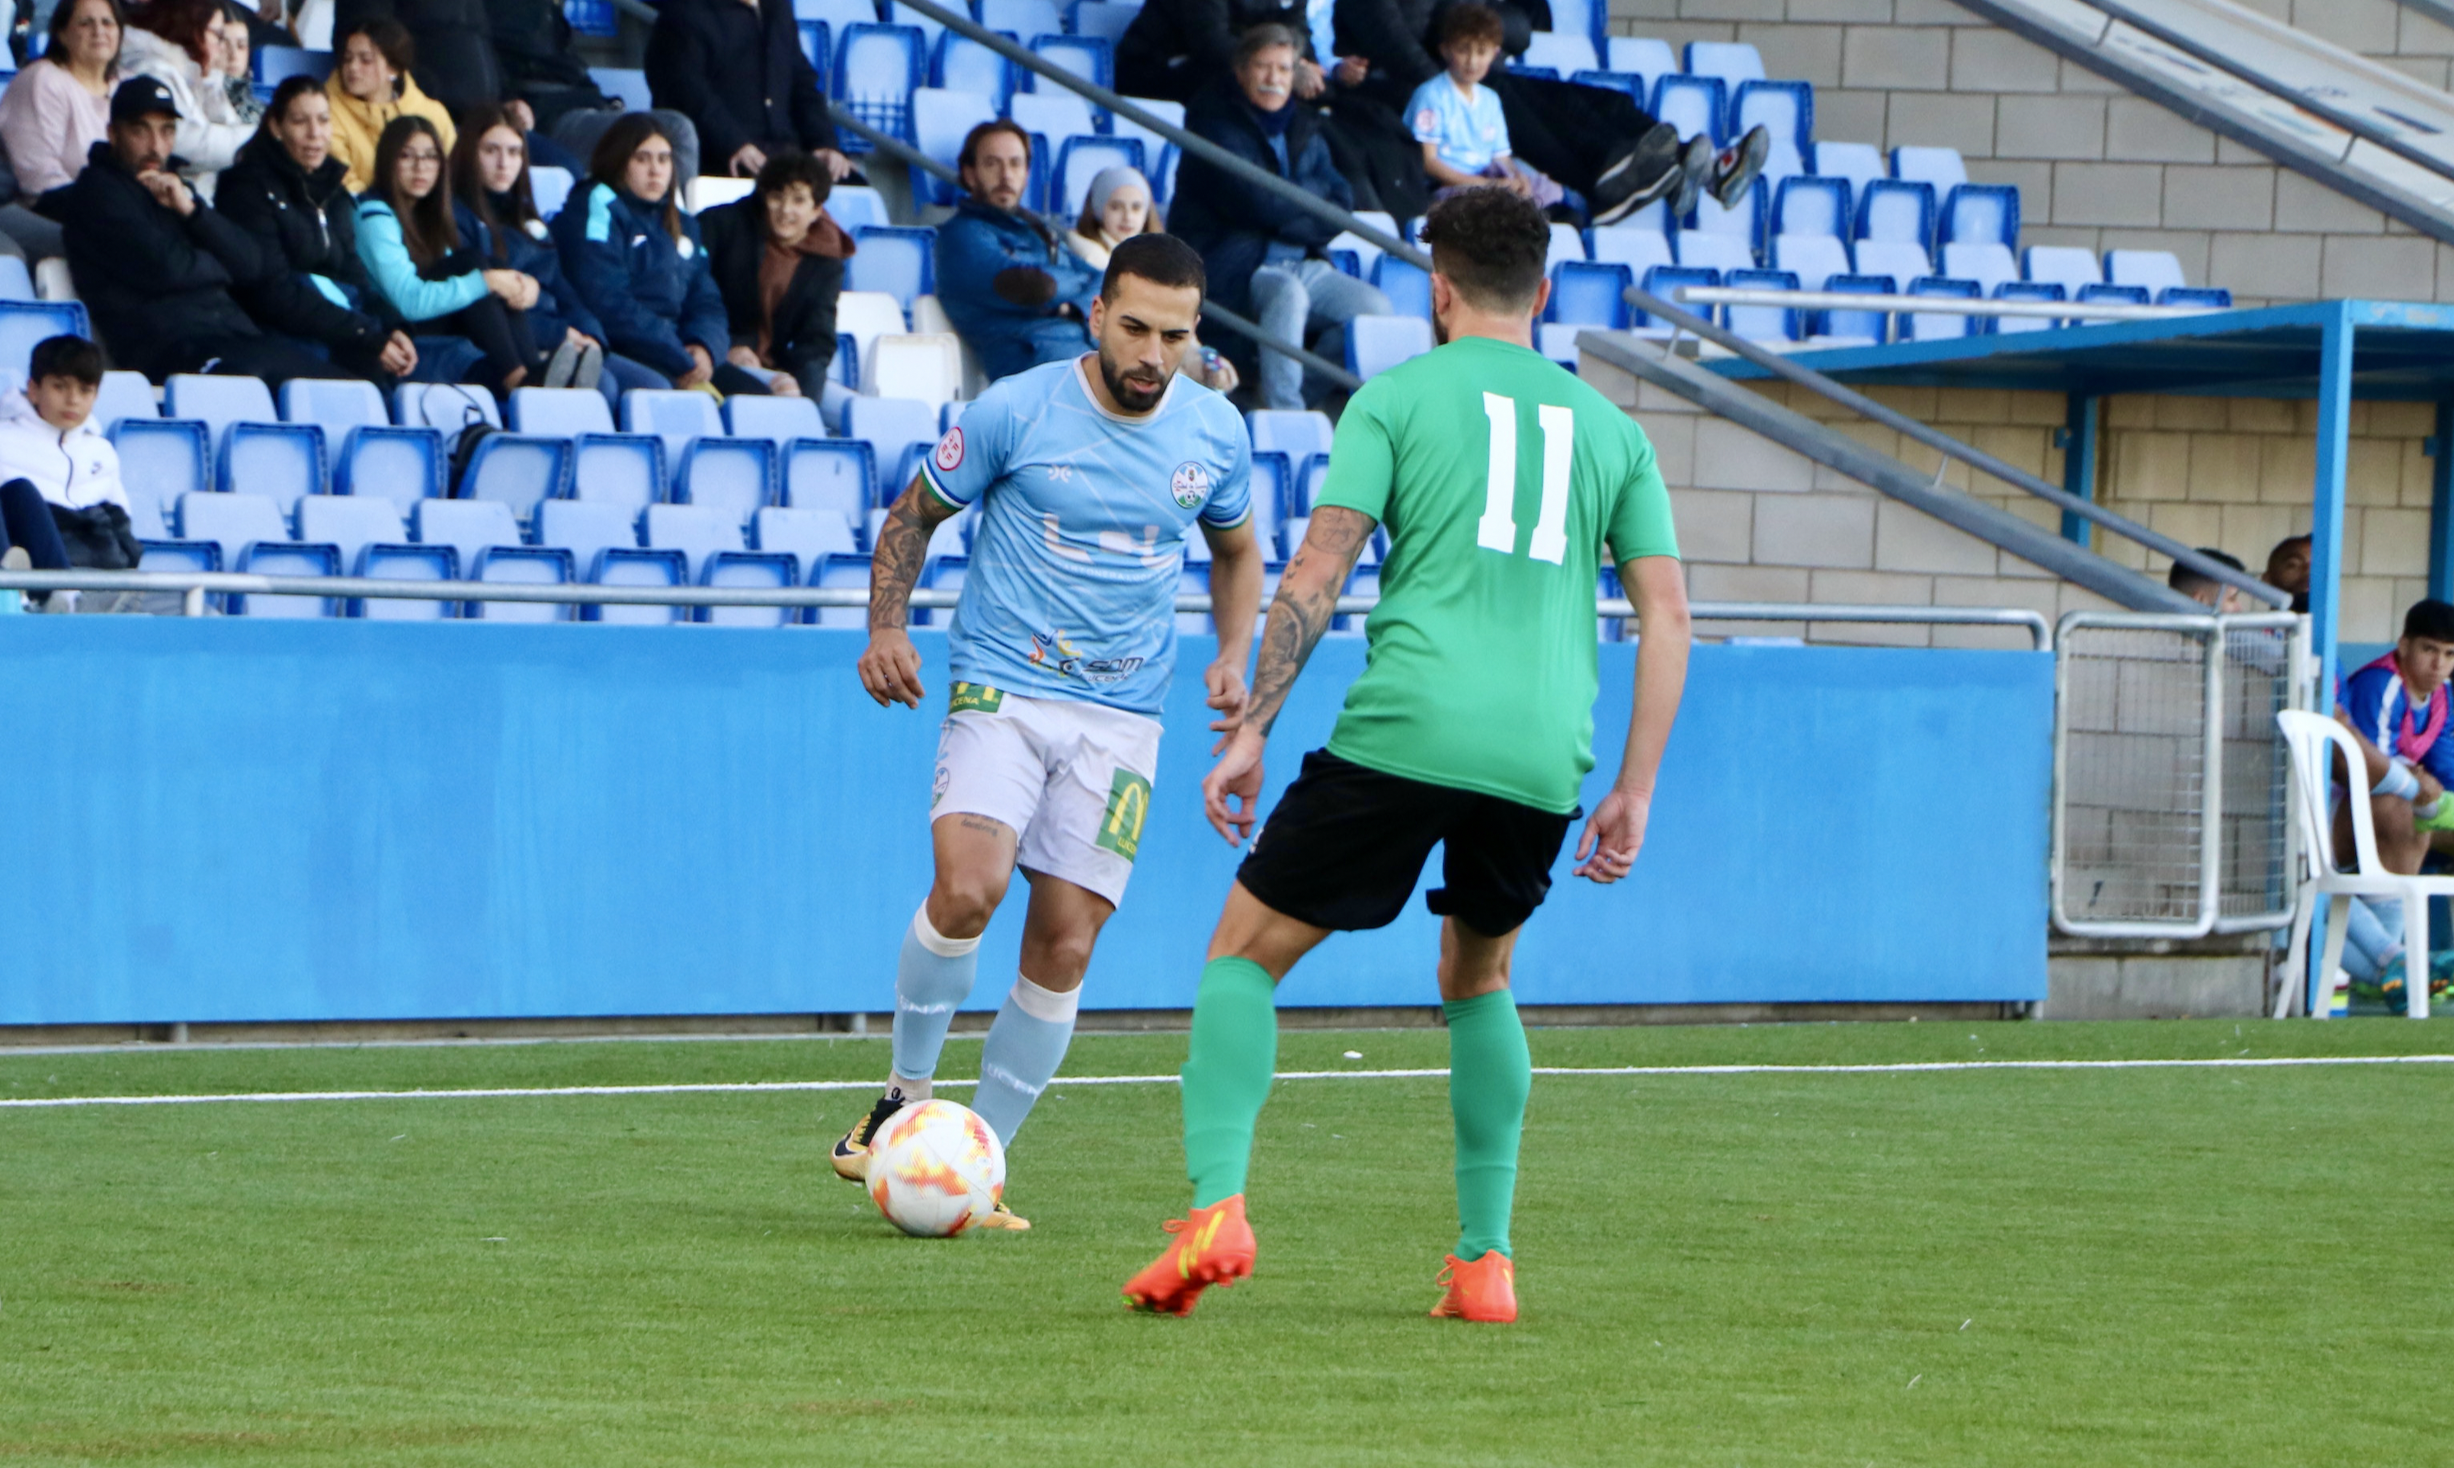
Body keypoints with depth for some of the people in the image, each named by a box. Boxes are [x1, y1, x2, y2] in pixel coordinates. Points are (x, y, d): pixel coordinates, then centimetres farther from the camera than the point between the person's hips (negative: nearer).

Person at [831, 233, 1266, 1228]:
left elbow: (1235, 550, 22)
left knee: (1064, 948, -3)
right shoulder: (1016, 412, -7)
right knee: (966, 888, -26)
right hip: (1002, 689, -3)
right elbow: (914, 513, 6)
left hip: (1122, 715, 3)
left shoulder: (1215, 433, 4)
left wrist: (1232, 655, 6)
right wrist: (886, 627, -8)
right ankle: (906, 1094, -4)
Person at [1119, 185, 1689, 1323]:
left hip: (1406, 732, -4)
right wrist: (1633, 793, 15)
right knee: (1478, 980, 27)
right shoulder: (1609, 427, 19)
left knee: (1244, 955, 7)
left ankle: (1216, 1206, -14)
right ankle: (1485, 1260, 17)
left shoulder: (1397, 397, 8)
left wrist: (1251, 732, 0)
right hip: (1545, 758, 4)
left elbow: (1315, 573, -1)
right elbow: (1667, 612, 13)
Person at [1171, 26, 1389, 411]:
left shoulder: (1303, 129, 17)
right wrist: (1311, 194, -1)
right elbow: (1251, 202, -16)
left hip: (1303, 265, 6)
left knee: (1374, 305, -15)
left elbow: (1340, 204, 7)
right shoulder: (1216, 123, -3)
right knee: (1288, 293, -37)